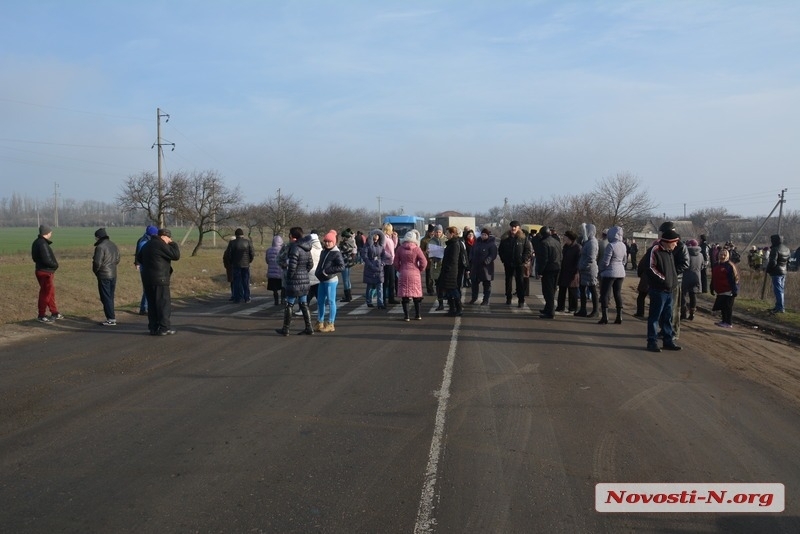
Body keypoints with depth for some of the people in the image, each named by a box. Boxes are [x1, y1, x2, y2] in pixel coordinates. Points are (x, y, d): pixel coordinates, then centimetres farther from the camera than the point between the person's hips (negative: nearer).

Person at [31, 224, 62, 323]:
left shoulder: (38, 242, 10)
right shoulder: (42, 244, -22)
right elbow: (46, 260, -26)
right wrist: (55, 265, -7)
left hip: (47, 271, 10)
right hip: (45, 272, -10)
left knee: (51, 292, 19)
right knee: (45, 293, -2)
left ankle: (54, 313, 30)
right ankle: (41, 316, 6)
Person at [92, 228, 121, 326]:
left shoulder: (100, 247, -17)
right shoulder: (113, 245, 10)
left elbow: (97, 262, -19)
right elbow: (117, 259, 17)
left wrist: (95, 270, -1)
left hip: (104, 275, -8)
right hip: (113, 274, 8)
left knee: (106, 298, -3)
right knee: (110, 297, 15)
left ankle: (111, 319, -3)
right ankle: (111, 316, 20)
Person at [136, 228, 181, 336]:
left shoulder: (148, 244, 15)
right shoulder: (161, 245, -14)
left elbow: (139, 257, 27)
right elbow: (176, 256, -15)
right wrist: (173, 244, -2)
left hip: (147, 278, 9)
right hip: (159, 279, -9)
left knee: (152, 304, 13)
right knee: (164, 304, -3)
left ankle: (153, 327, 16)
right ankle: (164, 328, -3)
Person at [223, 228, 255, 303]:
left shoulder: (232, 243, -5)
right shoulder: (248, 242, -2)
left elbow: (227, 255, -6)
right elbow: (252, 254, -4)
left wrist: (230, 263, 10)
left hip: (236, 265, -1)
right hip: (246, 265, 1)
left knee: (237, 282, 5)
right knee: (246, 282, 8)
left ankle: (238, 298, 4)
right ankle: (246, 298, 9)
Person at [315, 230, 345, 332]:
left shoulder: (336, 253, -10)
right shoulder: (323, 252, 13)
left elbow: (342, 267, -17)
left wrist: (326, 271, -18)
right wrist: (317, 272, 7)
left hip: (331, 281, -8)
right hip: (322, 280, 8)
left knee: (330, 301, -1)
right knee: (320, 301, 11)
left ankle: (330, 324, 5)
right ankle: (320, 323, 21)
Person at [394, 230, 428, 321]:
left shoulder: (400, 248, -3)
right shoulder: (416, 249, -8)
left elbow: (396, 262, 2)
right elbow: (424, 262, -10)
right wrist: (420, 270, 6)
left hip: (403, 274, 1)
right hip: (415, 274, -1)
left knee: (404, 295, 4)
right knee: (416, 294, 11)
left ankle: (406, 315, 2)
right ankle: (417, 315, 16)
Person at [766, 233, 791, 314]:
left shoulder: (775, 249, -18)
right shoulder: (787, 249, 10)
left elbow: (772, 262, -22)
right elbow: (788, 260, 16)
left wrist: (768, 270, -9)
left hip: (776, 272, -9)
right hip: (784, 272, 9)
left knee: (778, 290, -6)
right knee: (781, 290, 16)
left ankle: (780, 308, -7)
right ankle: (780, 306, 23)